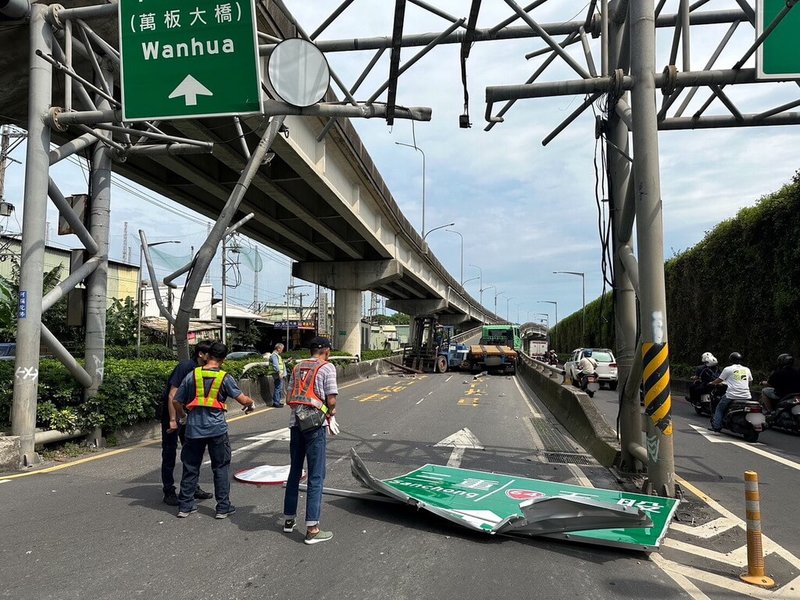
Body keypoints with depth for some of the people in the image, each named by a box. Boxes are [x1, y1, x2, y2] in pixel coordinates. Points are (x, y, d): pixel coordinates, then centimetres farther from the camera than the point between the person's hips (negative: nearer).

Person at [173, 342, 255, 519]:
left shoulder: (192, 375, 2)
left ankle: (185, 506, 22)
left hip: (194, 429, 2)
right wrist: (251, 402, 15)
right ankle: (223, 507, 13)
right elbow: (243, 400, -7)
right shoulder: (225, 378, -5)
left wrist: (185, 414, 24)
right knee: (221, 468, 9)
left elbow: (176, 402, 6)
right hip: (217, 429, -2)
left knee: (190, 467, 15)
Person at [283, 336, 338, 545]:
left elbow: (290, 398, 13)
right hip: (314, 425, -6)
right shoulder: (327, 367, -4)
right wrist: (330, 413, 9)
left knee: (294, 472, 18)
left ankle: (289, 519, 29)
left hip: (295, 422, 6)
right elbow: (331, 399, -9)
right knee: (316, 476, 0)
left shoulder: (298, 367, 14)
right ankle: (312, 529, 2)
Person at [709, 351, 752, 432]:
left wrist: (712, 383, 27)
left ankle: (717, 426, 4)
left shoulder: (728, 369, 0)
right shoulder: (747, 369, 13)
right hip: (746, 396, 4)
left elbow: (719, 380, 7)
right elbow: (750, 381, 24)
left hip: (732, 395, -4)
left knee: (720, 408, 13)